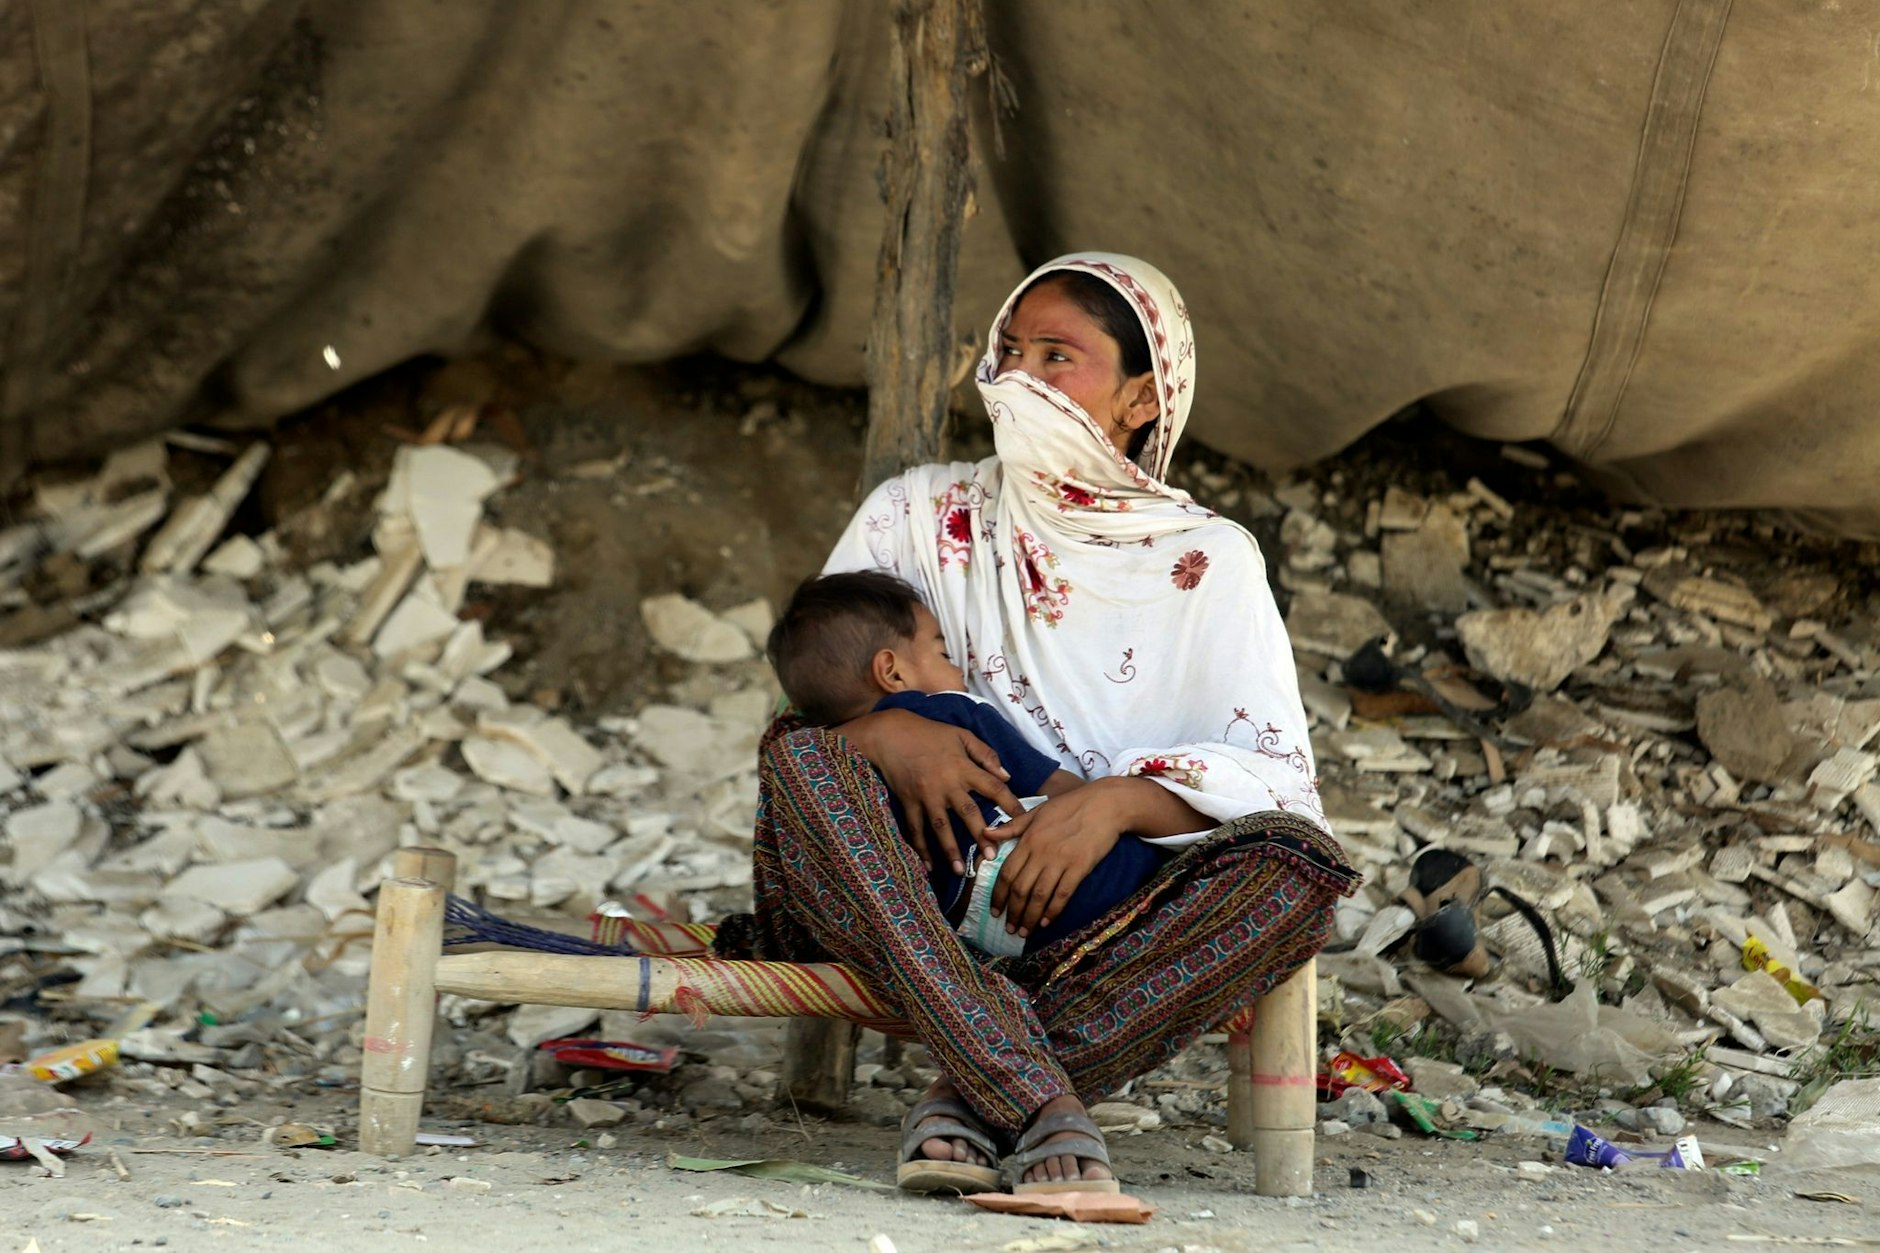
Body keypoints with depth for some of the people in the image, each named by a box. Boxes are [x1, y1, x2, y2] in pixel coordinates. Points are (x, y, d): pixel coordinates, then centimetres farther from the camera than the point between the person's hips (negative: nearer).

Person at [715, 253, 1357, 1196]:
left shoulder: (1207, 562, 6)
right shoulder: (919, 513, 11)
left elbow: (1279, 779, -4)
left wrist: (1120, 800, -22)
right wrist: (882, 731, -17)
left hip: (1106, 932, -1)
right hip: (918, 902, 1)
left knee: (1299, 865, -27)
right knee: (800, 758, -28)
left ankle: (971, 1100, -33)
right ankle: (1046, 1110, -43)